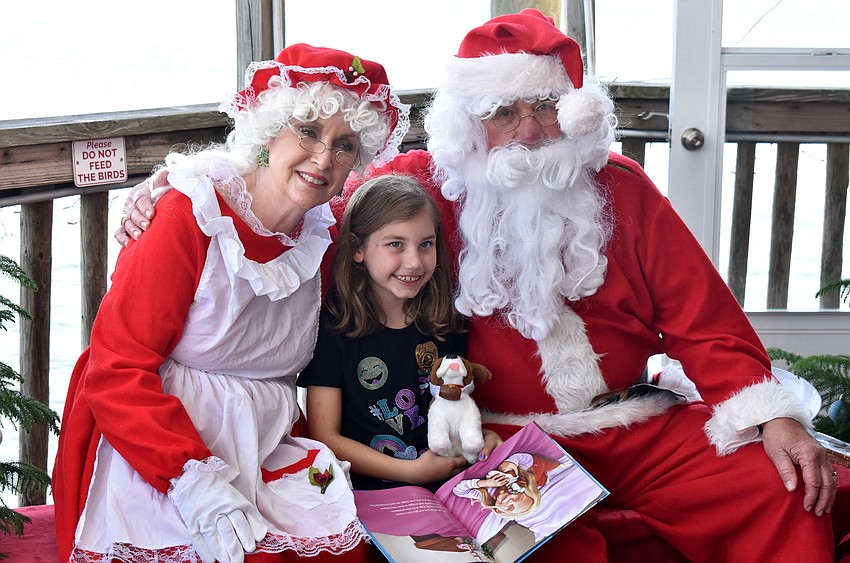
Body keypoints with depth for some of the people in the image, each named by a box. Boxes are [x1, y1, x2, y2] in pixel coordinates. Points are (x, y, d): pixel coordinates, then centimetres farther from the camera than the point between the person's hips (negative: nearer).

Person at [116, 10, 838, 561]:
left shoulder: (619, 187, 6)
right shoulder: (424, 185, 1)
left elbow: (704, 322, 5)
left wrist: (772, 416, -6)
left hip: (640, 428, 3)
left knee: (783, 491, -15)